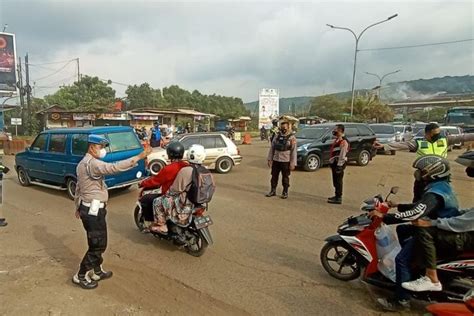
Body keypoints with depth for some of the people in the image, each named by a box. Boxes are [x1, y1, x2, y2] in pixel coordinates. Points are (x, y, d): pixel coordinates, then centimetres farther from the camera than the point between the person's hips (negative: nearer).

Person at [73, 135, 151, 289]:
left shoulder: (83, 163, 14)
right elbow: (114, 167, -37)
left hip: (87, 208, 11)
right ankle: (81, 276, 15)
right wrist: (138, 157, -39)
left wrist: (78, 207, 30)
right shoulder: (92, 163, -20)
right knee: (98, 245, 2)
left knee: (97, 243, 20)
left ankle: (97, 271, 33)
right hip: (94, 210, -11)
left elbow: (78, 188, 21)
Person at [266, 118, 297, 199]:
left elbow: (294, 151, -8)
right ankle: (273, 191, 23)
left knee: (285, 177, 6)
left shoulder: (292, 138, -5)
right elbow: (272, 148, 10)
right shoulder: (277, 136, 6)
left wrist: (293, 163, -13)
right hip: (276, 160, 4)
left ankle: (285, 192, 19)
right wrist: (269, 159, 5)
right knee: (274, 176, 10)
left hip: (286, 161, -4)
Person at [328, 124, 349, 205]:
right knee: (335, 181, 17)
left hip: (339, 164, -10)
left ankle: (338, 198, 3)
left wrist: (339, 165, -24)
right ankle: (337, 196, 29)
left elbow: (342, 155, -23)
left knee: (338, 181, -4)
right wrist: (332, 162, 22)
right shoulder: (337, 140, 15)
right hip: (334, 163, 10)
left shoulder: (343, 141, -18)